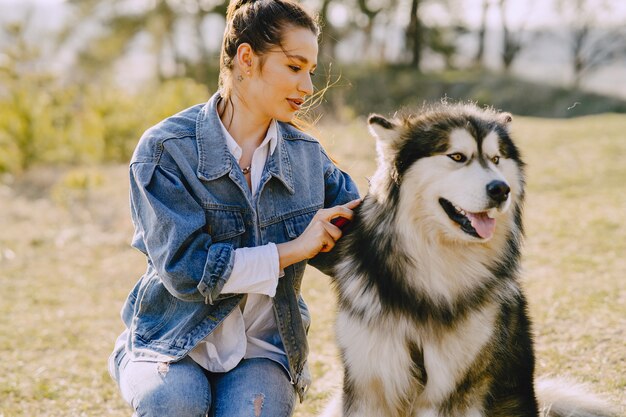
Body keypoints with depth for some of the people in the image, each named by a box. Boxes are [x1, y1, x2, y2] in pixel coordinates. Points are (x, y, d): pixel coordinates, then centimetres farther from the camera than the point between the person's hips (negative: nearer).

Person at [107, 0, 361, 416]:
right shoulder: (166, 148, -11)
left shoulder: (307, 155, 4)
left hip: (263, 348, 3)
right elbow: (183, 266, -20)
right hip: (174, 346, -2)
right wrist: (294, 249, -19)